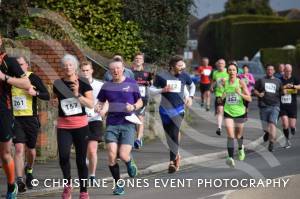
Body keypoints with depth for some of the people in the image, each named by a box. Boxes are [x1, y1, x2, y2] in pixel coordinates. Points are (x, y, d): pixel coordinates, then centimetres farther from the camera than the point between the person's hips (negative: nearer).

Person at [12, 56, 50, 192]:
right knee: (19, 148, -15)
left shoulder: (33, 78, -5)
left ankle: (29, 170, 43)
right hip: (15, 119, 0)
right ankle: (19, 180, -18)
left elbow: (47, 96, -5)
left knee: (30, 149, 12)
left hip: (31, 118, 0)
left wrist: (35, 93, -22)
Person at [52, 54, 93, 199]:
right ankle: (67, 184, 6)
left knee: (81, 160, 3)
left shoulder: (83, 83, -2)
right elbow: (54, 99, 22)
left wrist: (77, 94, -20)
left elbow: (91, 104, -8)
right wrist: (54, 101, -1)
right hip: (63, 126, 1)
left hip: (80, 125, -1)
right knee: (63, 156, -17)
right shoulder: (58, 83, 5)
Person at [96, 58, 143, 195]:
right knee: (112, 156, -9)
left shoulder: (131, 84, 1)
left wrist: (133, 107, -12)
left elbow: (140, 102, 10)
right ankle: (118, 184, 10)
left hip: (128, 123, -2)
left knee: (123, 155, -13)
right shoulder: (107, 86, 6)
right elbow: (100, 102, 15)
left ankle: (130, 163, 26)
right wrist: (98, 108, -9)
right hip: (111, 124, 2)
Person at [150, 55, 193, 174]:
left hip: (179, 109, 0)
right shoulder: (162, 77, -5)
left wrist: (187, 97, 7)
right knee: (169, 135, 9)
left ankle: (172, 161, -9)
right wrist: (163, 90, -16)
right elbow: (152, 90, 0)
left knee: (174, 134, -11)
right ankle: (176, 155, 30)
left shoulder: (183, 77, 4)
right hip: (165, 109, 0)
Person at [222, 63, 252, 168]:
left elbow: (249, 98, -8)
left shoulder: (241, 82, -7)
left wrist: (240, 93, -25)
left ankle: (240, 148, 48)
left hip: (240, 112, 0)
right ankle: (230, 158, -21)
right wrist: (222, 97, -7)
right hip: (228, 112, 0)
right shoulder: (225, 83, 0)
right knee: (230, 135, -15)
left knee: (238, 135, 16)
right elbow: (221, 97, 16)